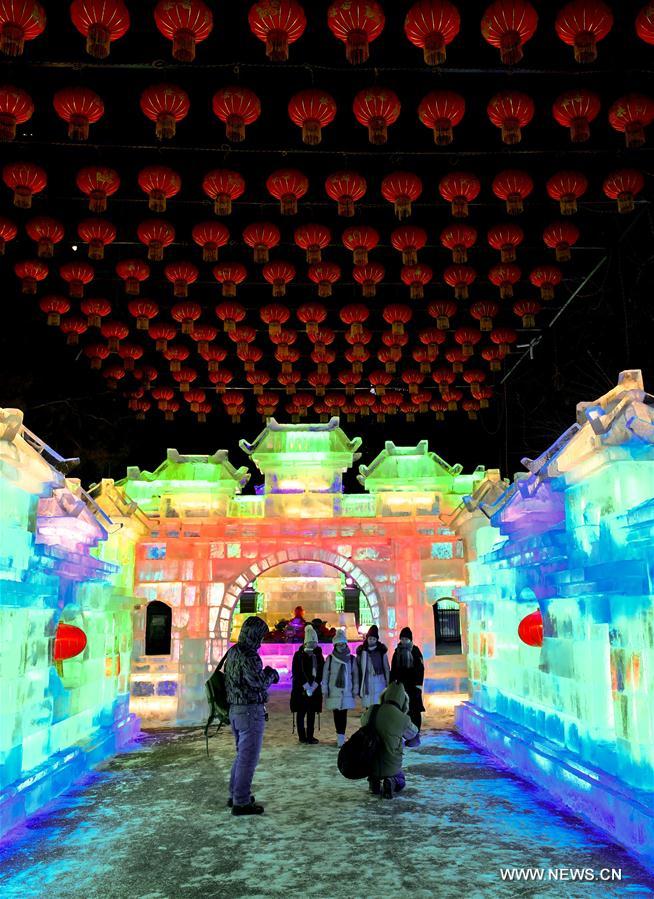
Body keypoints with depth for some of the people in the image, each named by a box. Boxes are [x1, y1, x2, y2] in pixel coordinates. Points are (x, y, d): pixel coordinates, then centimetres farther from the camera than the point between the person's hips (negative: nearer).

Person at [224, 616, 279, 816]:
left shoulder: (232, 652, 10)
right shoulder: (248, 655, -20)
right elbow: (259, 682, -23)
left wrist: (266, 675, 10)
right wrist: (270, 674, -3)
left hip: (234, 709, 10)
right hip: (250, 711, -10)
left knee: (242, 753, 21)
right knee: (248, 757, -1)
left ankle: (234, 794, 29)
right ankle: (241, 802, 4)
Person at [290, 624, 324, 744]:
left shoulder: (318, 655, 6)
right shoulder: (299, 655, -4)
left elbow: (321, 671, 4)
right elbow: (296, 672, -8)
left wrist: (315, 684, -8)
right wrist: (306, 685, -13)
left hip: (314, 688, 3)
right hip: (301, 688, -3)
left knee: (312, 713, 6)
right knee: (301, 713, 4)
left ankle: (310, 736, 12)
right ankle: (302, 736, 11)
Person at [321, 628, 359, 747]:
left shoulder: (351, 659, 3)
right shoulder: (330, 658, 2)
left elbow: (355, 675, 6)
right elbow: (325, 675, 4)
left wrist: (355, 690, 3)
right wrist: (325, 690, 1)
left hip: (346, 692, -1)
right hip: (333, 691, 1)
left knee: (343, 714, -7)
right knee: (336, 714, 3)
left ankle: (341, 737, -6)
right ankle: (340, 736, 13)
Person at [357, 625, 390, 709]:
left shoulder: (381, 650, 2)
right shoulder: (361, 651, 4)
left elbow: (386, 668, 6)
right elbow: (358, 668, 8)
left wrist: (388, 683, 3)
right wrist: (357, 685, 7)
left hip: (379, 682, -2)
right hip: (366, 682, 2)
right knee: (368, 706, 5)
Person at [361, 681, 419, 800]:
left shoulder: (371, 711, -8)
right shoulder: (403, 719, -17)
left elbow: (363, 721, 15)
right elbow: (413, 734, 5)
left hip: (370, 764, 3)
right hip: (391, 766, -3)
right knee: (400, 781, 30)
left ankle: (373, 782, 6)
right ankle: (391, 783, -4)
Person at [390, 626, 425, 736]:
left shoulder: (415, 651, -3)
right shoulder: (397, 652, 9)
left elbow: (420, 669, -7)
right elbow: (393, 670, 11)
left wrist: (418, 685, -13)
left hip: (412, 685, -4)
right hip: (400, 685, 4)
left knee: (414, 710, -3)